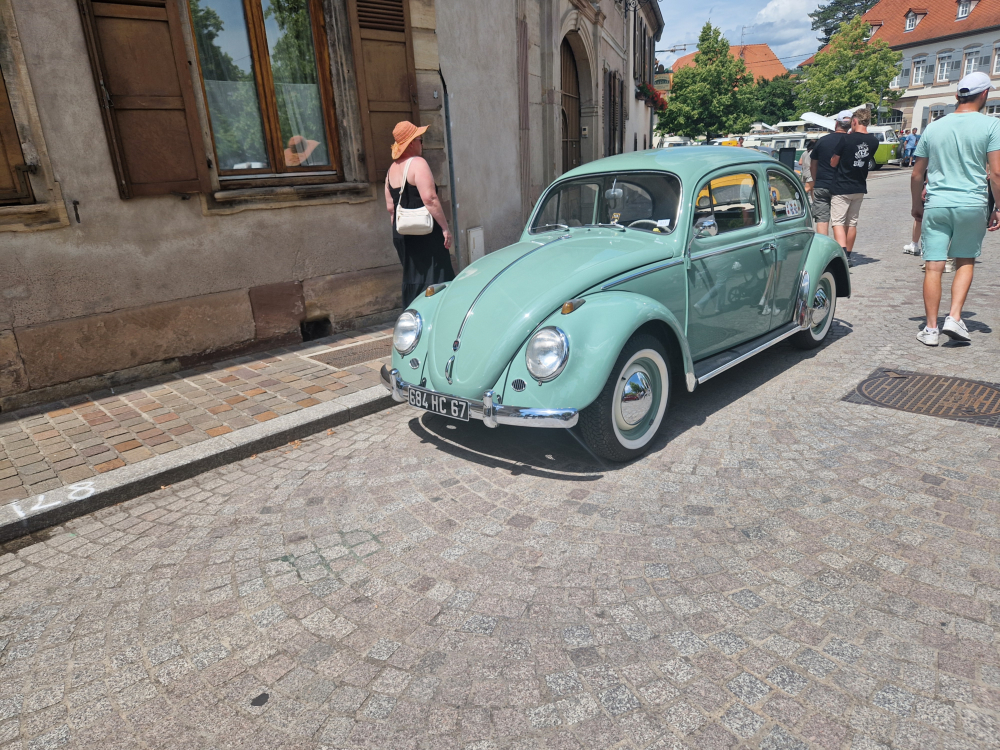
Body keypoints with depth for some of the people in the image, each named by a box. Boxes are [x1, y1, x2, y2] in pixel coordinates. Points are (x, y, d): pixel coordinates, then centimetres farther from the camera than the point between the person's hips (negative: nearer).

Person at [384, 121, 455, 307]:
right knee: (436, 281, -3)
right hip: (424, 232, -8)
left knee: (411, 280, 15)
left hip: (401, 233, 8)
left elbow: (390, 207, 15)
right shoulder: (417, 163, -10)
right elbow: (429, 198, -20)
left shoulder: (392, 168, 13)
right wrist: (445, 227, -16)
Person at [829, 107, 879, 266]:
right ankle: (848, 255, 22)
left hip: (842, 188, -6)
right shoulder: (874, 142, 2)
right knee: (852, 223, 15)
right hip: (860, 188, 6)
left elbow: (833, 163, -8)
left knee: (838, 222, -7)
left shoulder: (847, 139, -15)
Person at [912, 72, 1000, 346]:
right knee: (965, 262, 16)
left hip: (936, 205, 1)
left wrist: (916, 205, 22)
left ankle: (931, 329, 4)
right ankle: (954, 318, 4)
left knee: (933, 268, 2)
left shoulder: (933, 127, 7)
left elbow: (917, 174, 10)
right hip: (972, 205, -1)